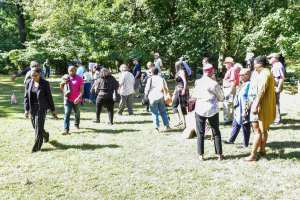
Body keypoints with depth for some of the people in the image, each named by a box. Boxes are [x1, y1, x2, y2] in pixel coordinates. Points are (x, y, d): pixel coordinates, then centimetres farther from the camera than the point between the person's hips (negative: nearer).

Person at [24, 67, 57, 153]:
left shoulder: (45, 83, -8)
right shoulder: (28, 82, 3)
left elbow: (49, 96, -4)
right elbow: (26, 96, 6)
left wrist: (53, 110, 0)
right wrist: (26, 109, -1)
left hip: (41, 107, -5)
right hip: (32, 108, 5)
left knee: (38, 126, -6)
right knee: (34, 125, 13)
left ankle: (37, 147, 3)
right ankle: (46, 135, 43)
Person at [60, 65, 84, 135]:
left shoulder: (79, 78, -5)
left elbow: (82, 89, -10)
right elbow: (62, 89, 13)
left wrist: (79, 97, -24)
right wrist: (62, 84, -9)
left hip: (76, 100, -1)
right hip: (68, 99, 1)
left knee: (77, 113, 16)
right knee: (67, 114, -9)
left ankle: (77, 124, 41)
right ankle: (66, 130, -13)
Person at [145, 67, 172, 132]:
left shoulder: (150, 79, 2)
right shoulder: (162, 79, 11)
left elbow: (147, 88, -2)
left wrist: (146, 95, 11)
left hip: (153, 98, -3)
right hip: (161, 97, 3)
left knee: (155, 113, 1)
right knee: (163, 112, 13)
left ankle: (156, 128, 0)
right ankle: (167, 126, 11)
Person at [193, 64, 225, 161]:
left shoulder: (197, 83, -5)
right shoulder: (214, 84, -12)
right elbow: (221, 98, 0)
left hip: (199, 110, 1)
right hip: (212, 110, -1)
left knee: (200, 133, 10)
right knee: (216, 133, 12)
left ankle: (201, 155, 11)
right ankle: (219, 154, 18)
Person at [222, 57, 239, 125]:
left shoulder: (233, 69, -13)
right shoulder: (229, 70, 18)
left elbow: (233, 81, -20)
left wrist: (229, 91, -23)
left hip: (230, 89, -11)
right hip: (227, 89, 11)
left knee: (226, 104, -12)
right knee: (230, 104, 15)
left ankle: (227, 120, -9)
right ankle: (231, 119, 23)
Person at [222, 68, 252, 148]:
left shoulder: (248, 85, -18)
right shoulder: (243, 84, 11)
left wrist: (245, 111, -22)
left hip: (244, 110, -10)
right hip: (239, 109, 10)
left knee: (245, 127, 4)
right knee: (236, 124, 20)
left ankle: (245, 144, 16)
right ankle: (231, 140, 34)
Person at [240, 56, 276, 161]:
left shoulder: (264, 74, -17)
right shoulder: (268, 73, 16)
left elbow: (261, 91, -25)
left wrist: (256, 106, -28)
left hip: (263, 107, -11)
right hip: (267, 107, 11)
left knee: (258, 130, -8)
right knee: (263, 130, 17)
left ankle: (253, 156, -6)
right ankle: (262, 151, 27)